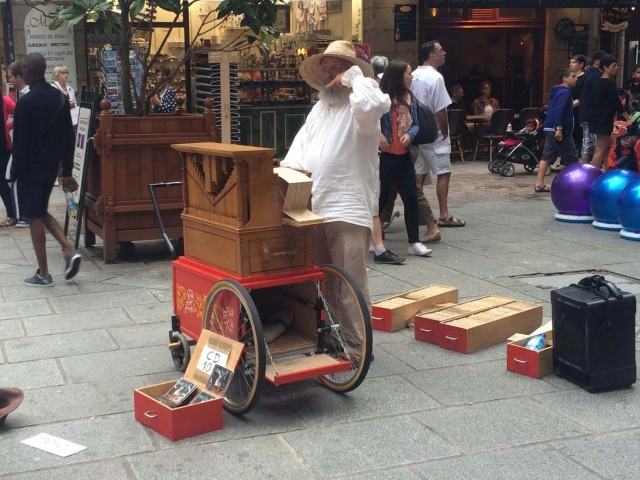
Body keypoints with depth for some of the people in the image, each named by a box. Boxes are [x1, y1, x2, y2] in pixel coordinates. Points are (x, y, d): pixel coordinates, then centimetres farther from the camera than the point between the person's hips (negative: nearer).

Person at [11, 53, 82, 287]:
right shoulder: (60, 97, 5)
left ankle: (43, 274, 7)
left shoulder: (26, 102, -17)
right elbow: (68, 136, 7)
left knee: (35, 217, 1)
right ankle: (69, 250, 4)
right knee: (41, 212, 21)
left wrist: (16, 172, -7)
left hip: (32, 166, -7)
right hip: (52, 163, 7)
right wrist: (67, 171, 11)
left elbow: (20, 141, -16)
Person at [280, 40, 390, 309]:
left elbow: (376, 105, -29)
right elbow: (300, 147, 15)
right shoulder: (318, 108, 22)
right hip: (313, 209, 8)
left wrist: (353, 78, -13)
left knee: (351, 283, -8)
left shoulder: (359, 107, -3)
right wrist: (287, 172, -6)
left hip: (347, 210, -8)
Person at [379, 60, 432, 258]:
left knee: (411, 199, 5)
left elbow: (415, 124, 13)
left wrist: (409, 135, -6)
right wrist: (378, 134, -24)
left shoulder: (410, 99, 9)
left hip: (404, 156, 6)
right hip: (384, 155, -6)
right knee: (381, 198, 4)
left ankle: (414, 242, 11)